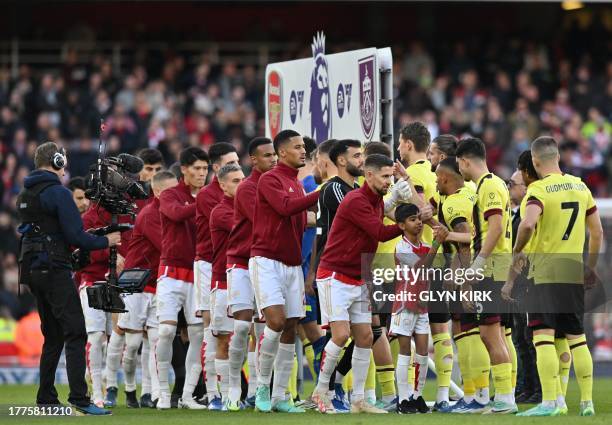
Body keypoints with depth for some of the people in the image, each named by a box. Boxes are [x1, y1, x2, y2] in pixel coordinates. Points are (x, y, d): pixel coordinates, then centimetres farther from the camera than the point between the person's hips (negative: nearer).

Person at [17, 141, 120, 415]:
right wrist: (106, 241, 0)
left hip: (32, 270, 9)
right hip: (54, 270, -9)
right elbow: (75, 236, -16)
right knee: (75, 333, -10)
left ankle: (46, 398, 12)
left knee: (53, 336, 14)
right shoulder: (58, 193, -11)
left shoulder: (24, 195, 15)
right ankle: (79, 398, -19)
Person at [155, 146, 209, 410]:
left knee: (198, 334, -1)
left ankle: (188, 395, 5)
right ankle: (164, 393, 1)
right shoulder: (170, 196, 0)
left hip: (199, 275, 3)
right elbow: (176, 213, -23)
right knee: (166, 330, -9)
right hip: (172, 272, -3)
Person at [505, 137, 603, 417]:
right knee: (576, 337, 12)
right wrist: (590, 267, 24)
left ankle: (549, 402, -13)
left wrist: (517, 251, -11)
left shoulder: (539, 189, -10)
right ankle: (587, 402, 13)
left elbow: (527, 224, -28)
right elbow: (597, 232, 14)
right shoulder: (580, 186, 9)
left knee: (542, 335, -6)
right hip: (575, 271, 6)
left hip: (546, 271, -6)